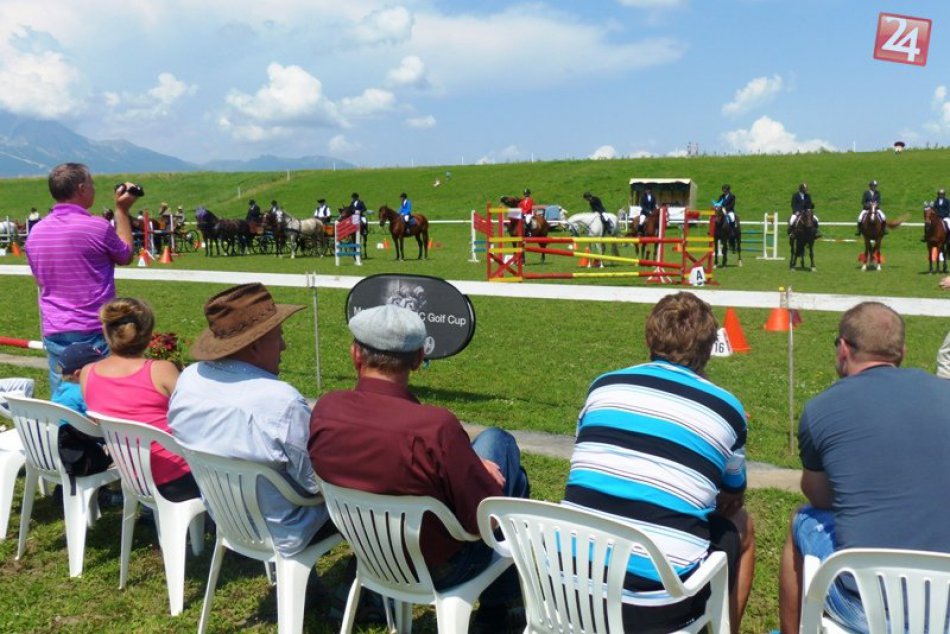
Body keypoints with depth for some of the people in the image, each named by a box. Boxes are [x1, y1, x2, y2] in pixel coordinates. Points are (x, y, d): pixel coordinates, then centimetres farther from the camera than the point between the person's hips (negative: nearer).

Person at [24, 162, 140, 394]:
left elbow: (40, 282, 16)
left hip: (54, 333, 6)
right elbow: (126, 256, 5)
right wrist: (122, 211, 12)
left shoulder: (35, 232, 6)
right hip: (95, 331, -6)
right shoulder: (97, 227, -13)